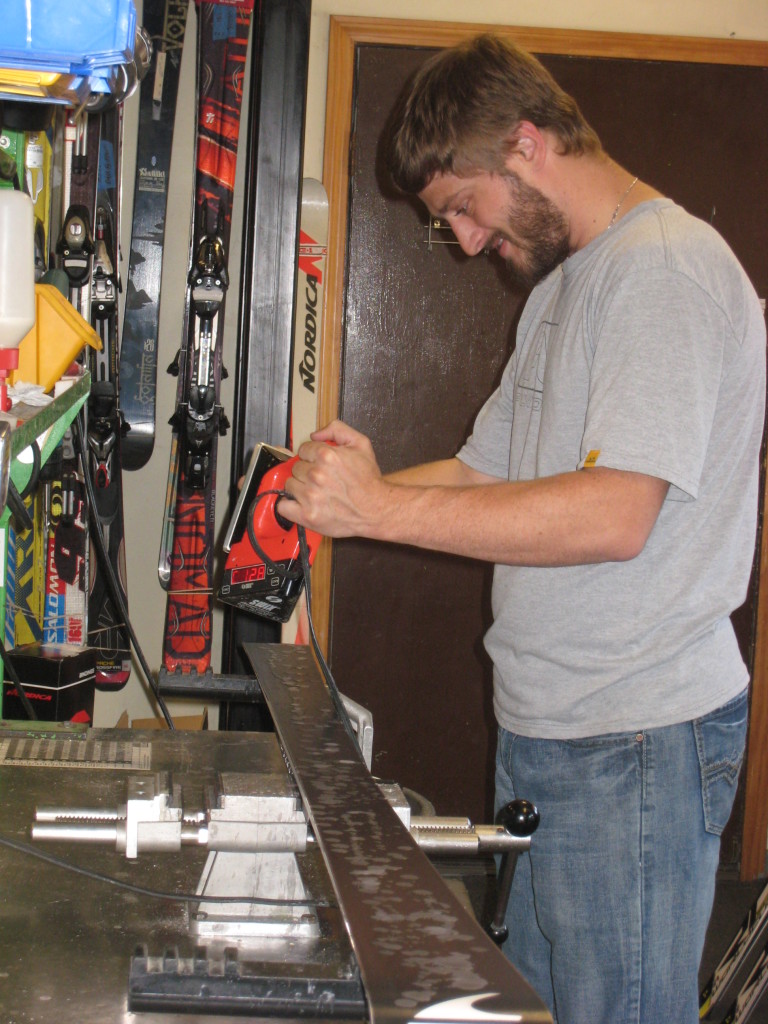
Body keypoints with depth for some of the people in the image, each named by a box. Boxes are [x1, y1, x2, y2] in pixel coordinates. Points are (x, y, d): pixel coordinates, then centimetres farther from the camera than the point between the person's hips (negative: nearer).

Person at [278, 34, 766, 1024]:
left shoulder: (668, 268, -15)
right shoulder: (561, 282, 17)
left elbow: (612, 515, -24)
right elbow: (490, 468, 19)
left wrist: (380, 507, -20)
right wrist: (351, 481, 1)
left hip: (638, 744, -9)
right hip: (538, 724, 9)